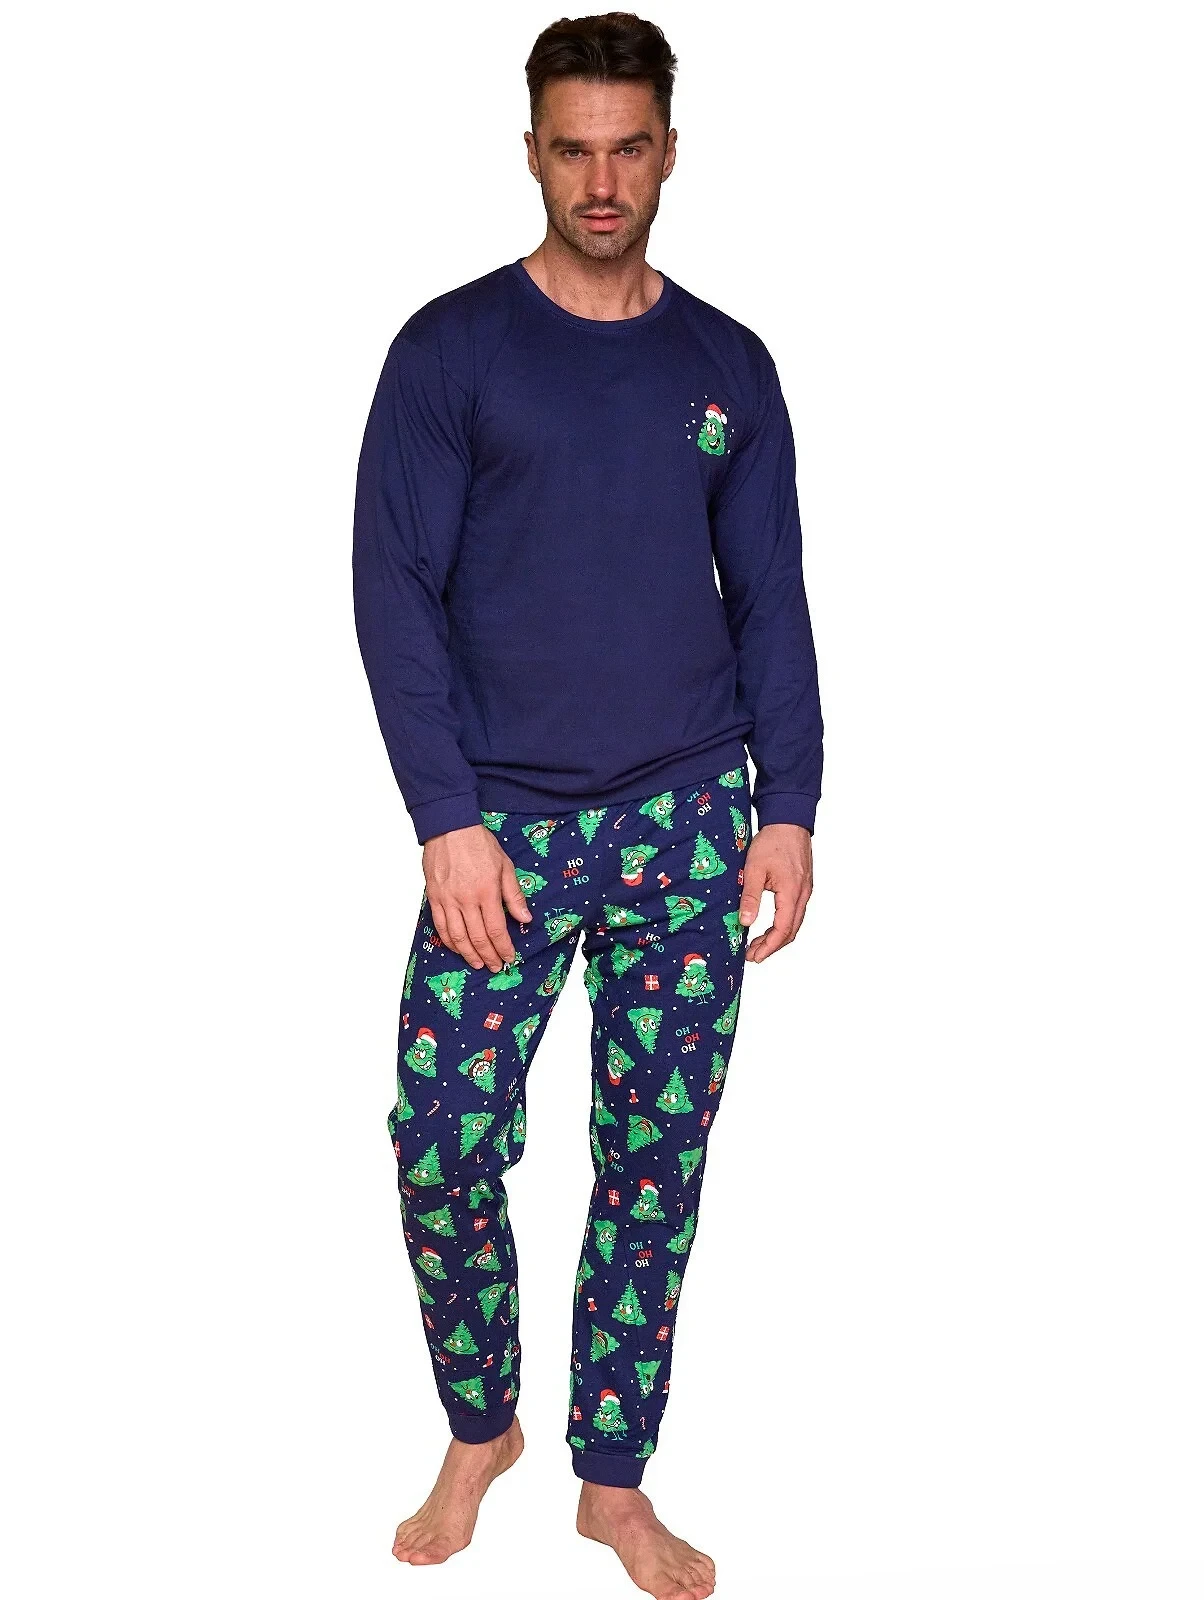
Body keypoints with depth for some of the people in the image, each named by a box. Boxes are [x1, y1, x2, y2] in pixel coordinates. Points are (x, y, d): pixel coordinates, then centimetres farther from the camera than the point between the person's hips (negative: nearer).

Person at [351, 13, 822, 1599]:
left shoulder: (729, 367, 8)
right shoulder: (452, 349, -1)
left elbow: (773, 602, 10)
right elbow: (395, 589, -5)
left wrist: (786, 807, 1)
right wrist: (449, 819, -12)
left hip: (689, 823, 2)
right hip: (503, 826, -2)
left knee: (657, 1160, 7)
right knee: (444, 1151, -2)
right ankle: (478, 1430, 26)